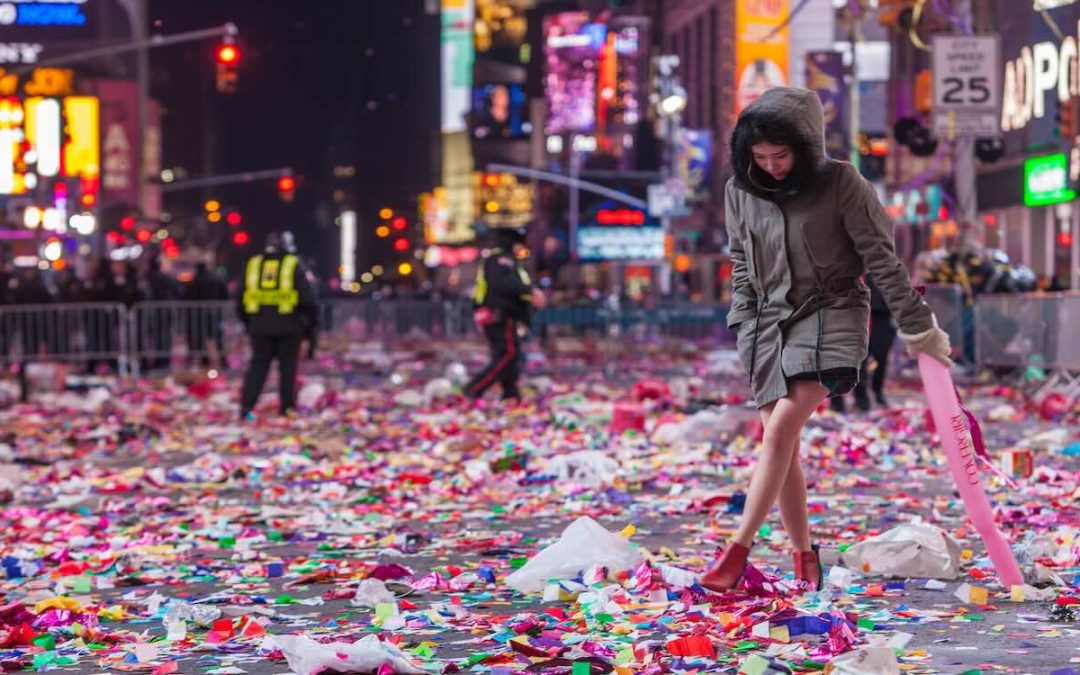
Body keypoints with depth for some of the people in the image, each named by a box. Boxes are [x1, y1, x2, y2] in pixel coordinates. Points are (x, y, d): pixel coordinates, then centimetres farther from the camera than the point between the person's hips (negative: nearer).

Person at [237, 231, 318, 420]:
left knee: (258, 365, 6)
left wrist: (248, 323, 25)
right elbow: (307, 299, -4)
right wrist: (311, 325, 5)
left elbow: (241, 299, 15)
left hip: (260, 325, 3)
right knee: (287, 366, 6)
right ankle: (286, 408, 7)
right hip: (288, 326, -3)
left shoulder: (253, 264, 10)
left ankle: (247, 406, -4)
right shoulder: (293, 265, -2)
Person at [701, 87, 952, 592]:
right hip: (769, 322, 5)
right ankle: (803, 555, 11)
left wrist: (918, 327, -3)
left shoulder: (840, 183, -9)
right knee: (779, 441, 0)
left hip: (830, 315, -5)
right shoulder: (740, 192, 4)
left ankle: (739, 548, -19)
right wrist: (745, 332, 7)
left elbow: (881, 258, -5)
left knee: (781, 428, -20)